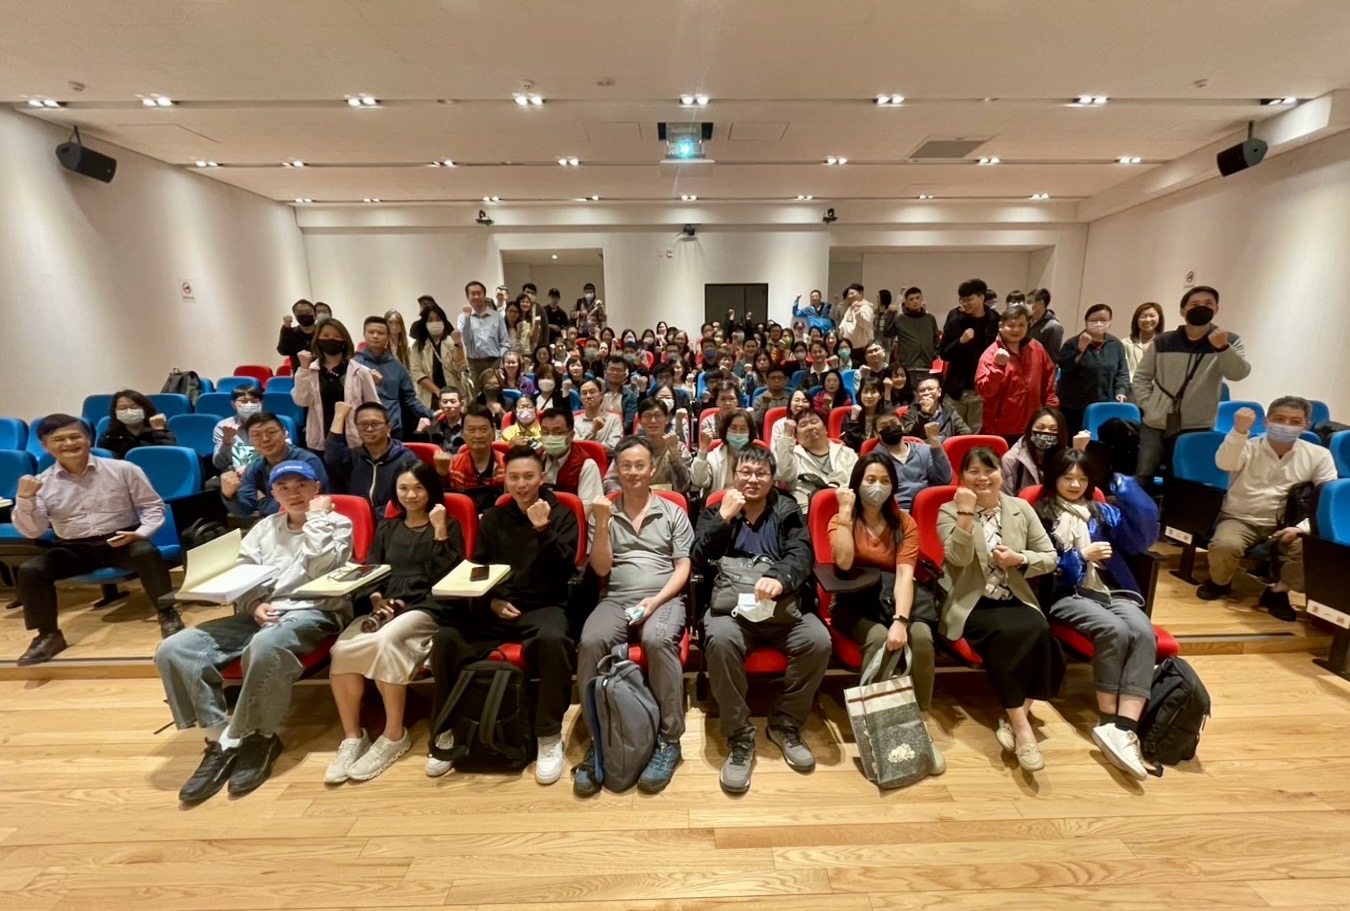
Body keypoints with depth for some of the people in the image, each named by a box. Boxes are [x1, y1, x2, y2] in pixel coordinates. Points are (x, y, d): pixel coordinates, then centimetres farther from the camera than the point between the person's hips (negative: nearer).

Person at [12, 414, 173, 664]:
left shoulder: (123, 470, -2)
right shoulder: (42, 483, 2)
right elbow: (33, 532, -1)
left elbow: (153, 505, 2)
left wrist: (142, 532, -16)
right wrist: (25, 498, -17)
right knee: (29, 570, -21)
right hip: (72, 548, 3)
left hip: (122, 541, -3)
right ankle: (49, 635, -3)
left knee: (147, 554, -34)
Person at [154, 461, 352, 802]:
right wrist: (254, 604, -6)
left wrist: (317, 518, -2)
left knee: (264, 648, -38)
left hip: (312, 613, -6)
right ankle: (220, 737, -11)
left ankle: (256, 738, -16)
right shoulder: (264, 528, 25)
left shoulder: (338, 523, 8)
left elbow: (320, 568, -9)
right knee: (173, 650, -14)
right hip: (259, 614, 6)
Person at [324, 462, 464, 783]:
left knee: (385, 641, -34)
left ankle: (395, 735, -18)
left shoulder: (448, 526, 8)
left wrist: (439, 532, -13)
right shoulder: (386, 528, 21)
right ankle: (352, 736, -11)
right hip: (386, 608, 4)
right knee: (341, 649, -26)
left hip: (427, 608, -4)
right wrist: (375, 599, -5)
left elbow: (450, 577, -4)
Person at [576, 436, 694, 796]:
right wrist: (602, 525, -10)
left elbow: (683, 567, 4)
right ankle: (597, 739, -15)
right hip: (615, 600, 2)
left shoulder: (673, 513, 9)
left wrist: (655, 601, -12)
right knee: (590, 642, -30)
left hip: (664, 598, -1)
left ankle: (668, 740, -19)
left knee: (658, 640, -35)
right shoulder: (602, 512, 12)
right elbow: (601, 568, 4)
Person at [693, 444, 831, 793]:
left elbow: (801, 557, -4)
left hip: (782, 606, 1)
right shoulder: (715, 512, 14)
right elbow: (699, 562, 1)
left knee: (818, 640, -27)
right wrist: (724, 518, -7)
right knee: (720, 640, -34)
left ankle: (786, 724, -2)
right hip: (731, 605, -1)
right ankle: (739, 737, -13)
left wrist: (779, 578, -26)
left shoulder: (788, 512, 14)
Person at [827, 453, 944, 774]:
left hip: (895, 598, 2)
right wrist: (845, 510, -17)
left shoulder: (904, 522, 3)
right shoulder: (842, 519, 1)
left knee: (921, 636, -29)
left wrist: (900, 620, -29)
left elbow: (905, 574, -13)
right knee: (878, 638, -33)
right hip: (855, 602, -2)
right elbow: (843, 562, -20)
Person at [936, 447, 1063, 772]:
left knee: (1038, 630, -29)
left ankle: (1014, 719, -14)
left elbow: (1051, 558, 9)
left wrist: (1020, 559, -11)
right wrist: (966, 513, -22)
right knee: (1008, 633, -32)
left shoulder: (1021, 508, 10)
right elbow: (959, 558, -16)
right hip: (972, 605, -3)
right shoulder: (949, 511, -1)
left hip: (1016, 602, 3)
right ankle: (1021, 725, -20)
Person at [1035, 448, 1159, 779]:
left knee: (1144, 633, -27)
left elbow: (1143, 538, 4)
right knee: (1114, 631, -32)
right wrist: (1081, 557, -10)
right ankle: (1110, 722, -20)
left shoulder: (1102, 512, 20)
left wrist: (1130, 491, -3)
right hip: (1068, 594, -4)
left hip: (1114, 591, 4)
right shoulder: (1042, 514, 7)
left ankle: (1123, 728, -32)